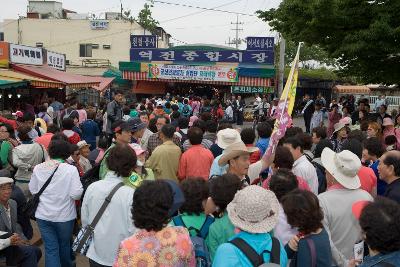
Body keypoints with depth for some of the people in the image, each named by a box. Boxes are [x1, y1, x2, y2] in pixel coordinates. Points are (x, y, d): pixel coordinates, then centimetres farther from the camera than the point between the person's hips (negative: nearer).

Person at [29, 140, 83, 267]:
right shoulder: (71, 169, -16)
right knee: (64, 244, 21)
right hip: (65, 215, -2)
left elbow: (33, 190, 6)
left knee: (50, 248, 9)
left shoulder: (38, 168, -5)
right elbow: (76, 194, -20)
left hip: (43, 215, 2)